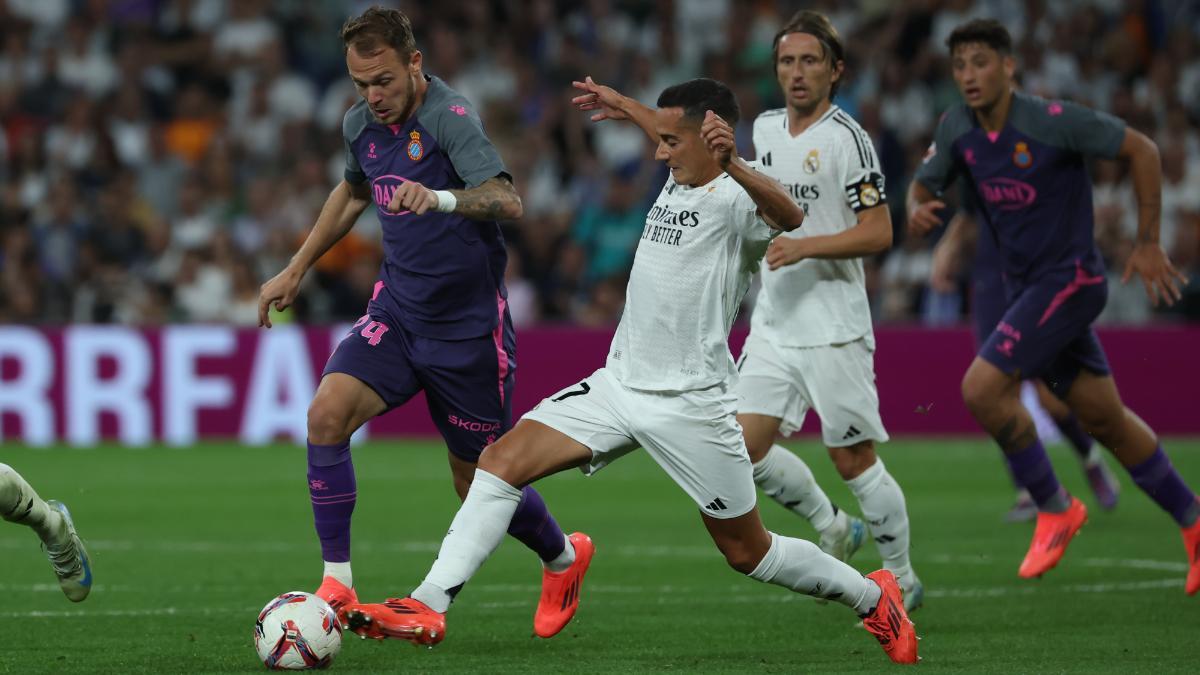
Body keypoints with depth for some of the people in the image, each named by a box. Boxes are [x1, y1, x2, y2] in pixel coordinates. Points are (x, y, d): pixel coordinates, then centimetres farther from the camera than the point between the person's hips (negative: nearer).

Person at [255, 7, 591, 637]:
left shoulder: (449, 118, -21)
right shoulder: (361, 125, 2)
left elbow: (506, 200, -36)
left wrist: (441, 198, -55)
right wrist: (295, 270, 24)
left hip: (468, 325, -5)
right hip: (396, 313, 6)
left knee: (479, 483, 6)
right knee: (326, 414, -20)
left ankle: (563, 557, 38)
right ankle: (337, 584, -14)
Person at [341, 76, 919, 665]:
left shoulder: (734, 200, -17)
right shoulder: (679, 183, 8)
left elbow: (789, 218, -42)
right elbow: (669, 135, 33)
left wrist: (734, 167, -58)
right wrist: (623, 106, 42)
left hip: (689, 405, -8)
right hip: (618, 384, 8)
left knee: (748, 553, 4)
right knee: (503, 458, -11)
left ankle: (871, 598, 29)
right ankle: (428, 607, -16)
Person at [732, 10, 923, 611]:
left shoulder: (845, 138, -11)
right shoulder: (766, 127, 10)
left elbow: (878, 232, -16)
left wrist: (804, 247, -23)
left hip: (834, 329, -7)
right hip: (773, 326, 7)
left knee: (852, 459, -3)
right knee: (742, 447, -4)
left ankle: (901, 579, 13)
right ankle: (831, 527, 19)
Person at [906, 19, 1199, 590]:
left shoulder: (1052, 120, -19)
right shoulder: (957, 128, 0)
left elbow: (1141, 149, -11)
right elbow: (923, 184, 12)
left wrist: (1148, 244, -9)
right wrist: (918, 209, -14)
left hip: (1070, 280, -7)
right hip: (1025, 287, 7)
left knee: (982, 389, -18)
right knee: (1104, 418, 12)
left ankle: (1054, 508, 0)